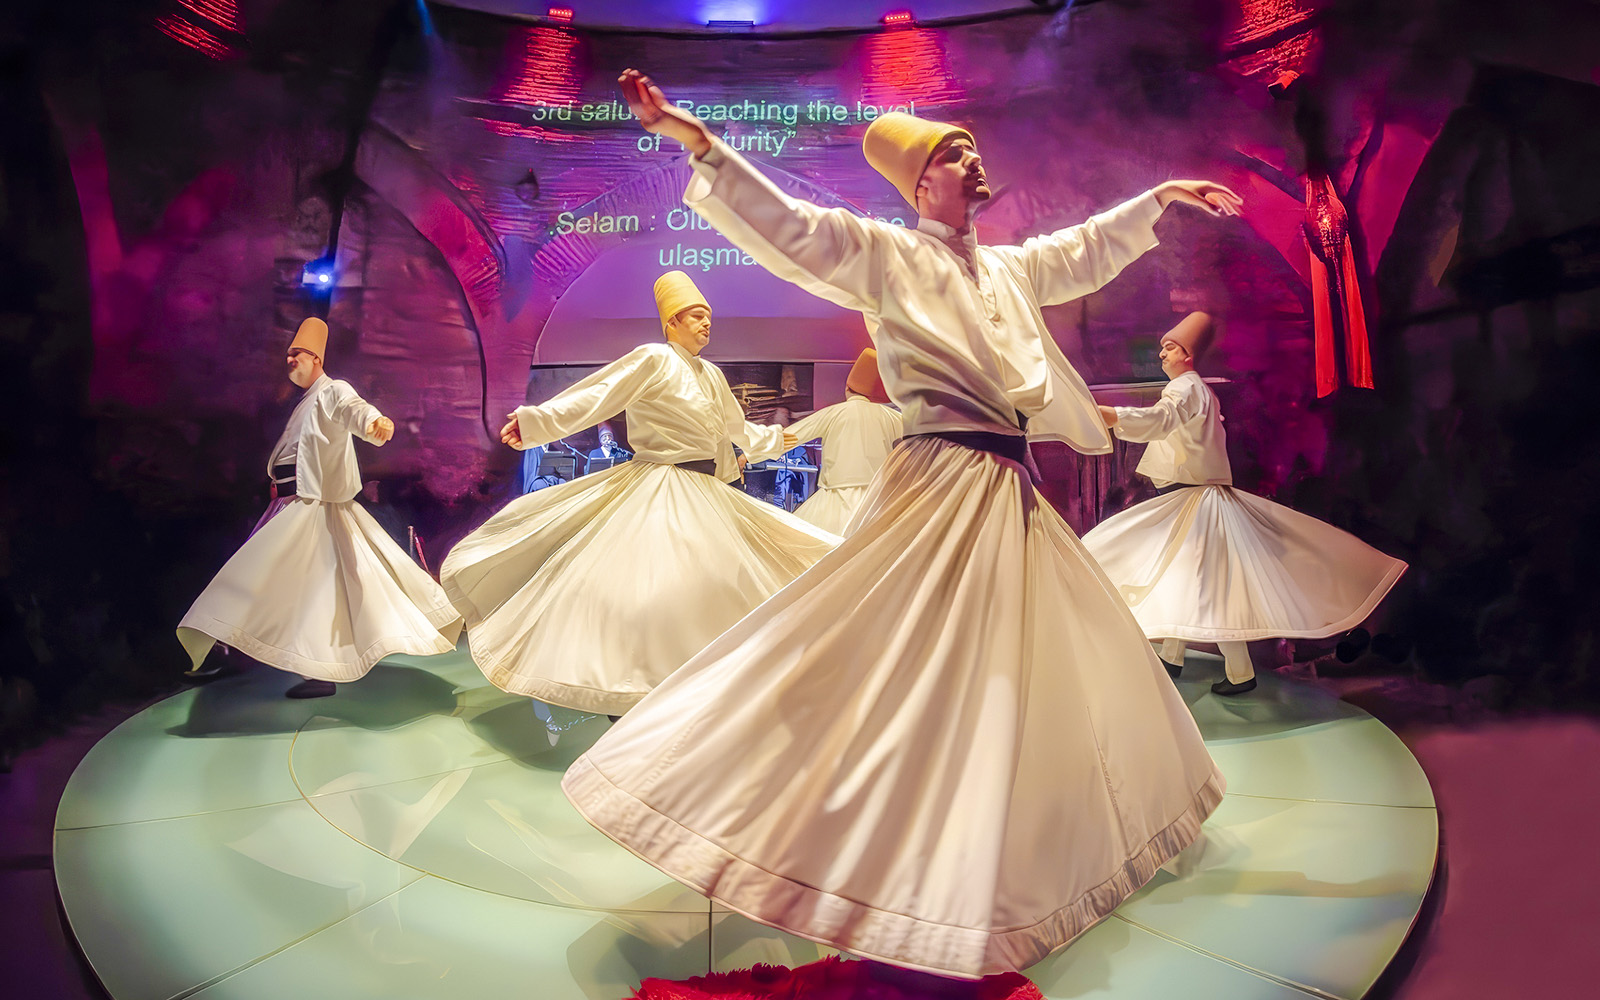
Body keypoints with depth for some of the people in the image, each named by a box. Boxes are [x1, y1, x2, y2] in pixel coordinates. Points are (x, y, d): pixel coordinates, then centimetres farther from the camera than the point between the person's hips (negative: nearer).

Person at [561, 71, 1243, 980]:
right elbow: (787, 230, -15)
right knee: (887, 665, -12)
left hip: (1014, 495, 9)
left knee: (1072, 659, 18)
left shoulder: (1006, 268, 18)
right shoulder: (887, 255, -4)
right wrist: (701, 146, -25)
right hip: (943, 489, -8)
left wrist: (1162, 198, 40)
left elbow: (1088, 253, 34)